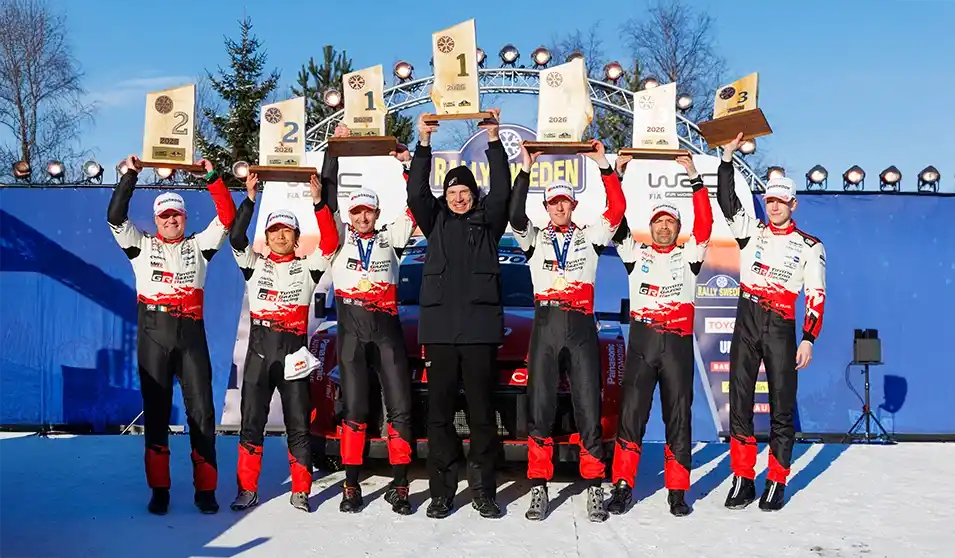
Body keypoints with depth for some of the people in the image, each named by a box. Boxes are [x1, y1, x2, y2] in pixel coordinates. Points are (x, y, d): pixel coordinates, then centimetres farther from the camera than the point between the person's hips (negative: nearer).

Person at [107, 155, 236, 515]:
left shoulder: (199, 247, 13)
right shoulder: (141, 246, 12)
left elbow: (227, 218, 5)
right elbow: (115, 216, 0)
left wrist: (212, 178, 0)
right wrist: (130, 176, -2)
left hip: (191, 334, 0)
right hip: (153, 334, 0)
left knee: (201, 411, -2)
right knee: (156, 411, 3)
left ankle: (206, 489, 5)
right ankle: (159, 489, 11)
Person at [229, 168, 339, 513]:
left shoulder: (307, 268, 9)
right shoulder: (254, 265, 12)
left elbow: (330, 242, -6)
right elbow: (236, 238, -3)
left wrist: (318, 203, -14)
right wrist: (250, 199, -9)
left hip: (294, 349, -1)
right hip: (259, 348, 1)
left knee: (298, 424, 2)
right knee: (252, 422, 2)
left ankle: (300, 491, 9)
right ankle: (247, 490, 10)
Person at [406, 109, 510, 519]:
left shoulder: (488, 222, 11)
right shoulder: (436, 221, 15)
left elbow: (501, 192, -4)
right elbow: (416, 194, 1)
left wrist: (493, 141, -9)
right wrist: (423, 144, -6)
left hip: (480, 327, -1)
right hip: (439, 327, 2)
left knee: (482, 412, 2)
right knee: (440, 411, 3)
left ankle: (483, 490, 10)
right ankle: (442, 491, 10)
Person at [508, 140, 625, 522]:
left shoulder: (590, 237, 13)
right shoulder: (534, 239, 13)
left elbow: (617, 210, -2)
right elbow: (515, 217, -6)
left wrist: (604, 165, -6)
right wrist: (526, 170, -8)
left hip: (581, 326, 0)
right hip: (545, 326, 1)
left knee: (588, 409, -1)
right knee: (539, 409, 0)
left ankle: (594, 489, 8)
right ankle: (539, 489, 6)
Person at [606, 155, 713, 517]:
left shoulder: (688, 256, 11)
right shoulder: (635, 254, 14)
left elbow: (704, 225, -2)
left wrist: (695, 180, -7)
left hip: (678, 344, 0)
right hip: (641, 341, 0)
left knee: (678, 416, 3)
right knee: (631, 413, -3)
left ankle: (677, 492, 11)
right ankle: (623, 486, 5)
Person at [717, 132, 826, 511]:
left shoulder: (810, 246, 6)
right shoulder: (751, 230, 11)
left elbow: (816, 296, 3)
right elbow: (726, 200, 1)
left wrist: (808, 339, -5)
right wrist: (727, 156, -7)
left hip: (781, 328, -2)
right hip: (746, 322, 2)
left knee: (782, 405, 0)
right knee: (740, 401, 2)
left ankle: (776, 483, 10)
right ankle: (742, 480, 10)